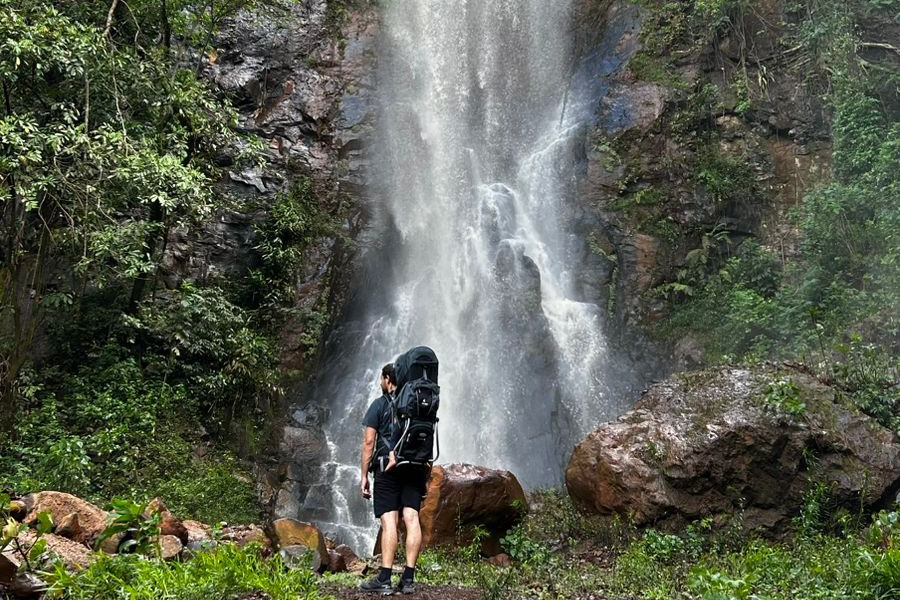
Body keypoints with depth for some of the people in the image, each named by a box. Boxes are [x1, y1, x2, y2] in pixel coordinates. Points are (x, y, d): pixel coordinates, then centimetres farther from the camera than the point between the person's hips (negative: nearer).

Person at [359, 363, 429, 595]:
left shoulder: (379, 405, 2)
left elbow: (369, 441, -3)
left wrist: (363, 475, 0)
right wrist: (425, 473, 23)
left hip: (388, 468, -4)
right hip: (416, 469, 4)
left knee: (389, 522, -9)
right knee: (412, 520, -1)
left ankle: (384, 579, -12)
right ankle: (408, 579, -3)